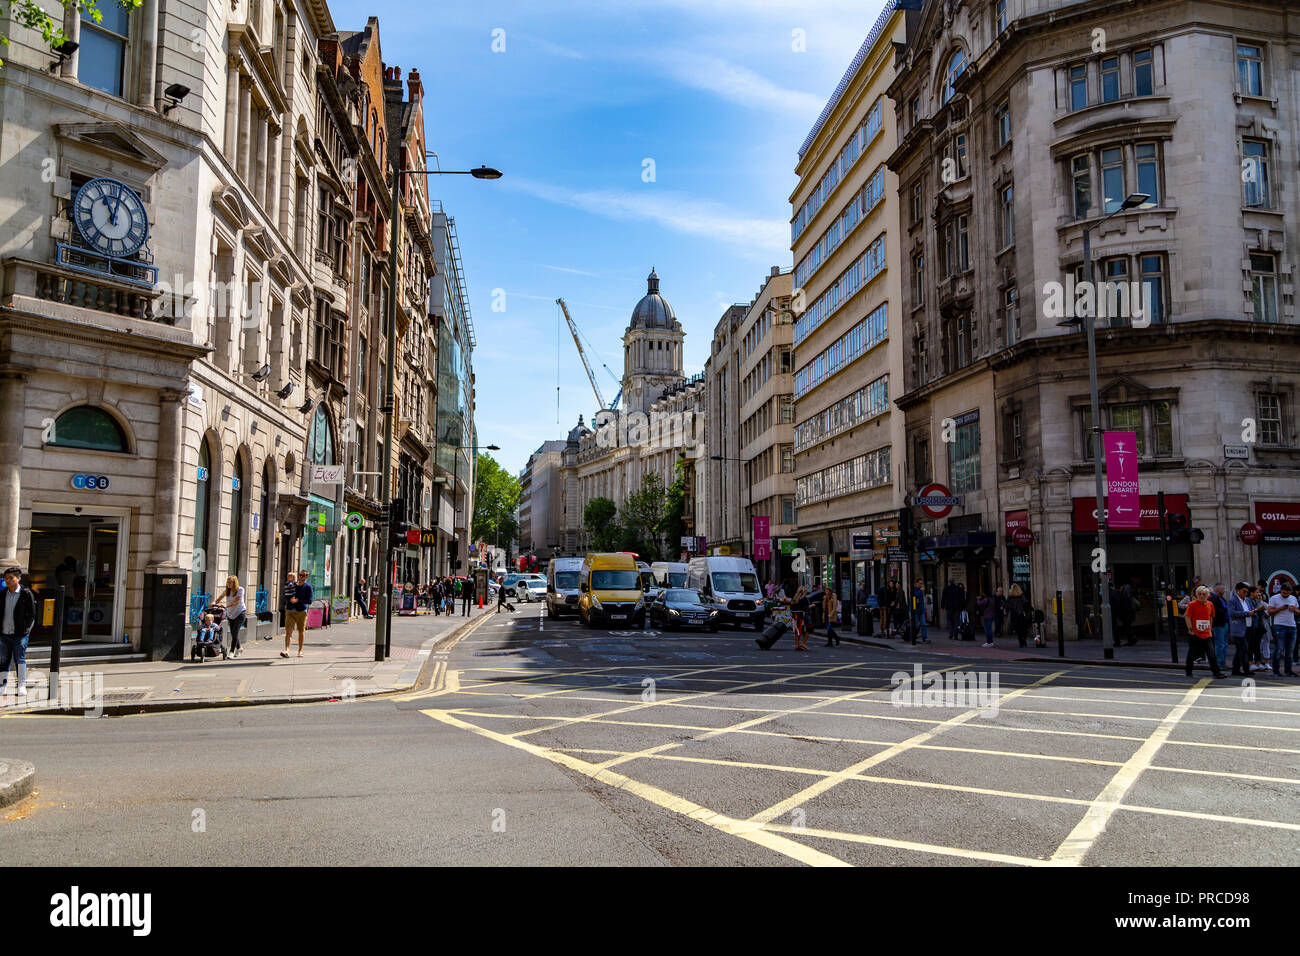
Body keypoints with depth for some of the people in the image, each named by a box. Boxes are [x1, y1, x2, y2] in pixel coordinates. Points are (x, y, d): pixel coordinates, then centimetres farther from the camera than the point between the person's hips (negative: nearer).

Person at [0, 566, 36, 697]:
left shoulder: (26, 594, -4)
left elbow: (32, 615, -2)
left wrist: (26, 630, -6)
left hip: (20, 634, -4)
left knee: (20, 659, -3)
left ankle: (22, 686, 1)